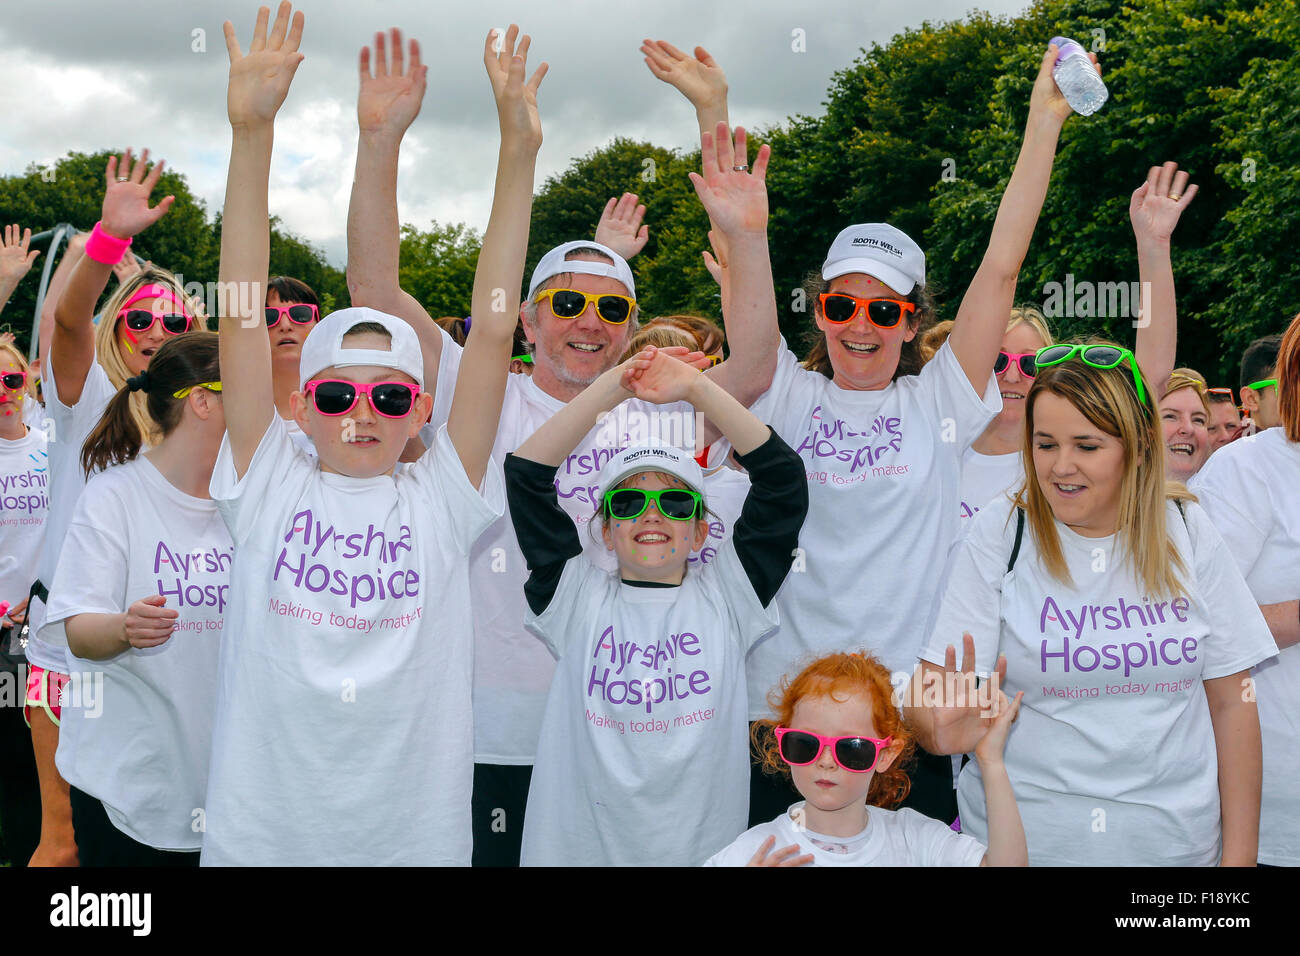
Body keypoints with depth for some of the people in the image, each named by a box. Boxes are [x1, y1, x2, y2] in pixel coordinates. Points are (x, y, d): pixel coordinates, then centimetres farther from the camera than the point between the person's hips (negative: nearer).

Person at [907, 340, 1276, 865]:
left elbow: (1232, 703, 2)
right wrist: (942, 727, -37)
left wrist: (1239, 854, -1)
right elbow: (933, 683, -14)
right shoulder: (998, 535, -8)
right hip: (1022, 839, -2)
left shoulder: (1188, 532, -2)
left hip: (1178, 840, 2)